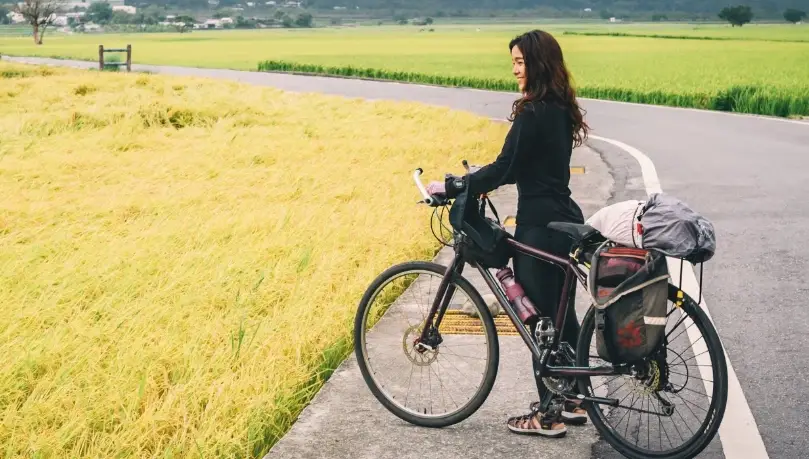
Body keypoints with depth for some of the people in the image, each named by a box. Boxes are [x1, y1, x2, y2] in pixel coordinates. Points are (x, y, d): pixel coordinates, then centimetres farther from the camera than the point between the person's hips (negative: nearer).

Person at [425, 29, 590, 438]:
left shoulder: (533, 112, -18)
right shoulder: (560, 108, 11)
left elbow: (506, 167, -19)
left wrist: (451, 187, -12)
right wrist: (481, 181, 15)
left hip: (540, 227, -10)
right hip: (563, 220, 10)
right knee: (561, 312, 16)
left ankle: (549, 415, 9)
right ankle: (572, 401, 27)